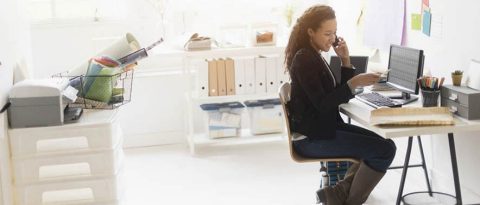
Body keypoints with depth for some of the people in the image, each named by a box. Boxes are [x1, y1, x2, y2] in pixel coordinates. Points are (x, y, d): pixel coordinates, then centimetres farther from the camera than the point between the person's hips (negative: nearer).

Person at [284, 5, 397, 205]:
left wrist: (345, 61, 2)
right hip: (312, 137, -10)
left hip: (323, 128, 10)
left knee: (384, 143, 7)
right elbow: (322, 104, -21)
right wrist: (354, 83, -26)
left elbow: (339, 95, 13)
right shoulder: (304, 59, -15)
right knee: (385, 150, -13)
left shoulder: (314, 57, 14)